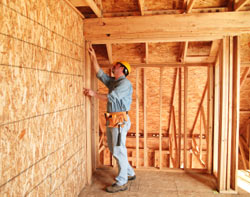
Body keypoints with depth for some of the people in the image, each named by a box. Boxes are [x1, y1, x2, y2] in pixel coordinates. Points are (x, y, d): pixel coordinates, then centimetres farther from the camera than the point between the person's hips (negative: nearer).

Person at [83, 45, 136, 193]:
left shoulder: (125, 83, -9)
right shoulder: (112, 81, 17)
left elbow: (111, 97, -17)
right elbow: (100, 73, 21)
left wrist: (94, 93, -8)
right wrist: (94, 57, 20)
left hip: (120, 120, -9)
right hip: (111, 120, 9)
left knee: (119, 151, -3)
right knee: (113, 149, 16)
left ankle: (121, 183, 8)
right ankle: (130, 173, 31)